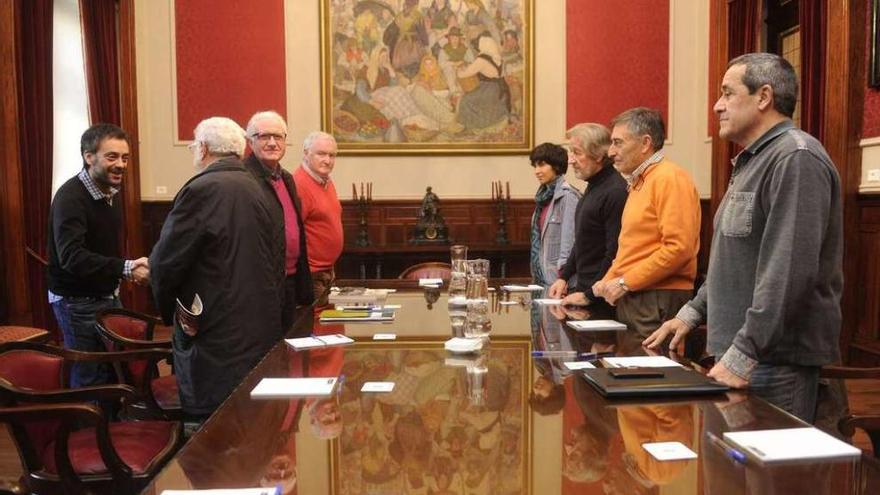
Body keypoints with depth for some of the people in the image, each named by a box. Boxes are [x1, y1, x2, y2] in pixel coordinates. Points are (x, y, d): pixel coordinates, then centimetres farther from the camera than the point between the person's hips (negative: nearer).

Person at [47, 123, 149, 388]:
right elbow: (71, 256, -33)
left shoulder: (109, 191, 7)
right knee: (89, 380, 2)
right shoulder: (70, 197, -21)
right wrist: (125, 268, -40)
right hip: (78, 303, -8)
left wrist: (128, 269, 3)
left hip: (108, 295, 8)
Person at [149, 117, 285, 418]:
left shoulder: (201, 190, -13)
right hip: (263, 333, 7)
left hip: (215, 337, -7)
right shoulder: (260, 192, 9)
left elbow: (165, 263, -12)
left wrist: (169, 311, 5)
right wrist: (265, 311, 16)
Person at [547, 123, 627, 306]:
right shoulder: (593, 187, 13)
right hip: (583, 287, 9)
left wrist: (589, 295, -18)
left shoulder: (615, 192, -19)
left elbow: (615, 255, -23)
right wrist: (564, 276, 15)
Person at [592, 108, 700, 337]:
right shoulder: (638, 182, 18)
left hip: (659, 302, -9)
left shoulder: (669, 179, -11)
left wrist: (625, 283, -16)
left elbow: (679, 248, -20)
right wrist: (608, 281, 9)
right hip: (631, 300, 9)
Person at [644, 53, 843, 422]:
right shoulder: (753, 160, 18)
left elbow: (790, 271, -24)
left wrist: (742, 355, -24)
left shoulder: (796, 158, -15)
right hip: (739, 353, 9)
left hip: (775, 360, -9)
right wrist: (694, 311, 17)